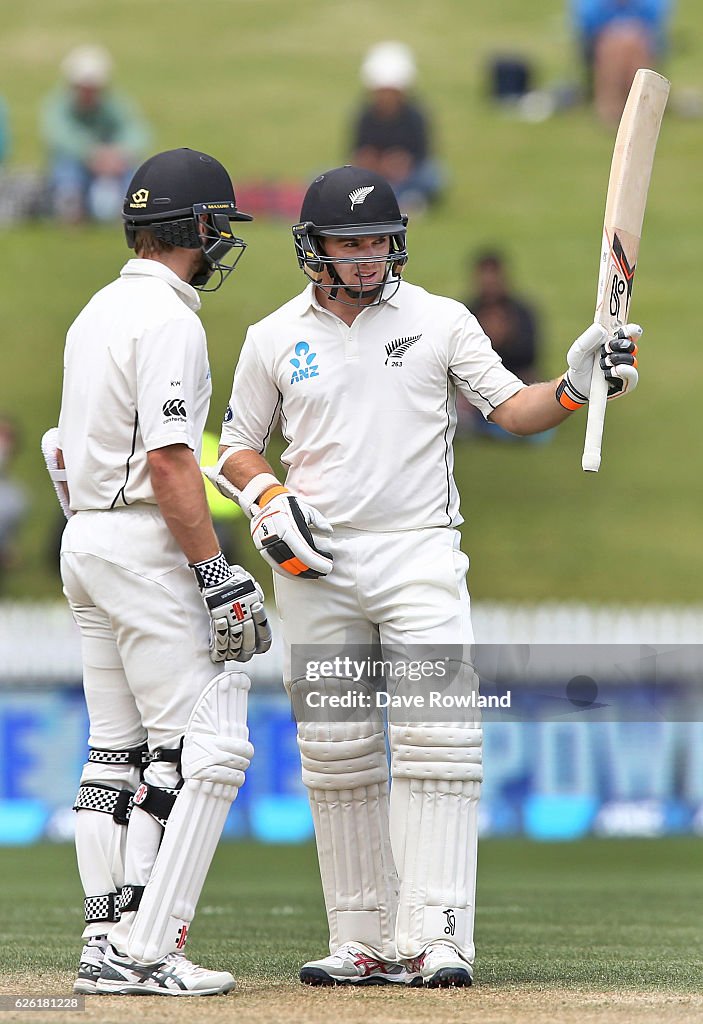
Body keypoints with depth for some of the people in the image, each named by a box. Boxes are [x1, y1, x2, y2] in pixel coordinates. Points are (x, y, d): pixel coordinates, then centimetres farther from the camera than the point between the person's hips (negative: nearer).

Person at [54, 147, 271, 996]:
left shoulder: (96, 313, 16)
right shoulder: (167, 319, -14)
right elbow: (168, 460, -21)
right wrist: (220, 578, -20)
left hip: (84, 540, 10)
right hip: (145, 546, -10)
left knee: (117, 754, 11)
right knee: (205, 749, -10)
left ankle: (106, 944, 9)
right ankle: (143, 952, -16)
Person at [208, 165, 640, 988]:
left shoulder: (441, 322, 4)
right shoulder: (274, 340, 7)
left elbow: (512, 410, -1)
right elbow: (235, 450, 13)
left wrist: (575, 385, -20)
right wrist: (270, 501, -6)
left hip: (420, 556, -2)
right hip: (316, 569, 2)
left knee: (436, 743, -14)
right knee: (337, 758, 4)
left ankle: (432, 938, -17)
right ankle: (360, 941, 10)